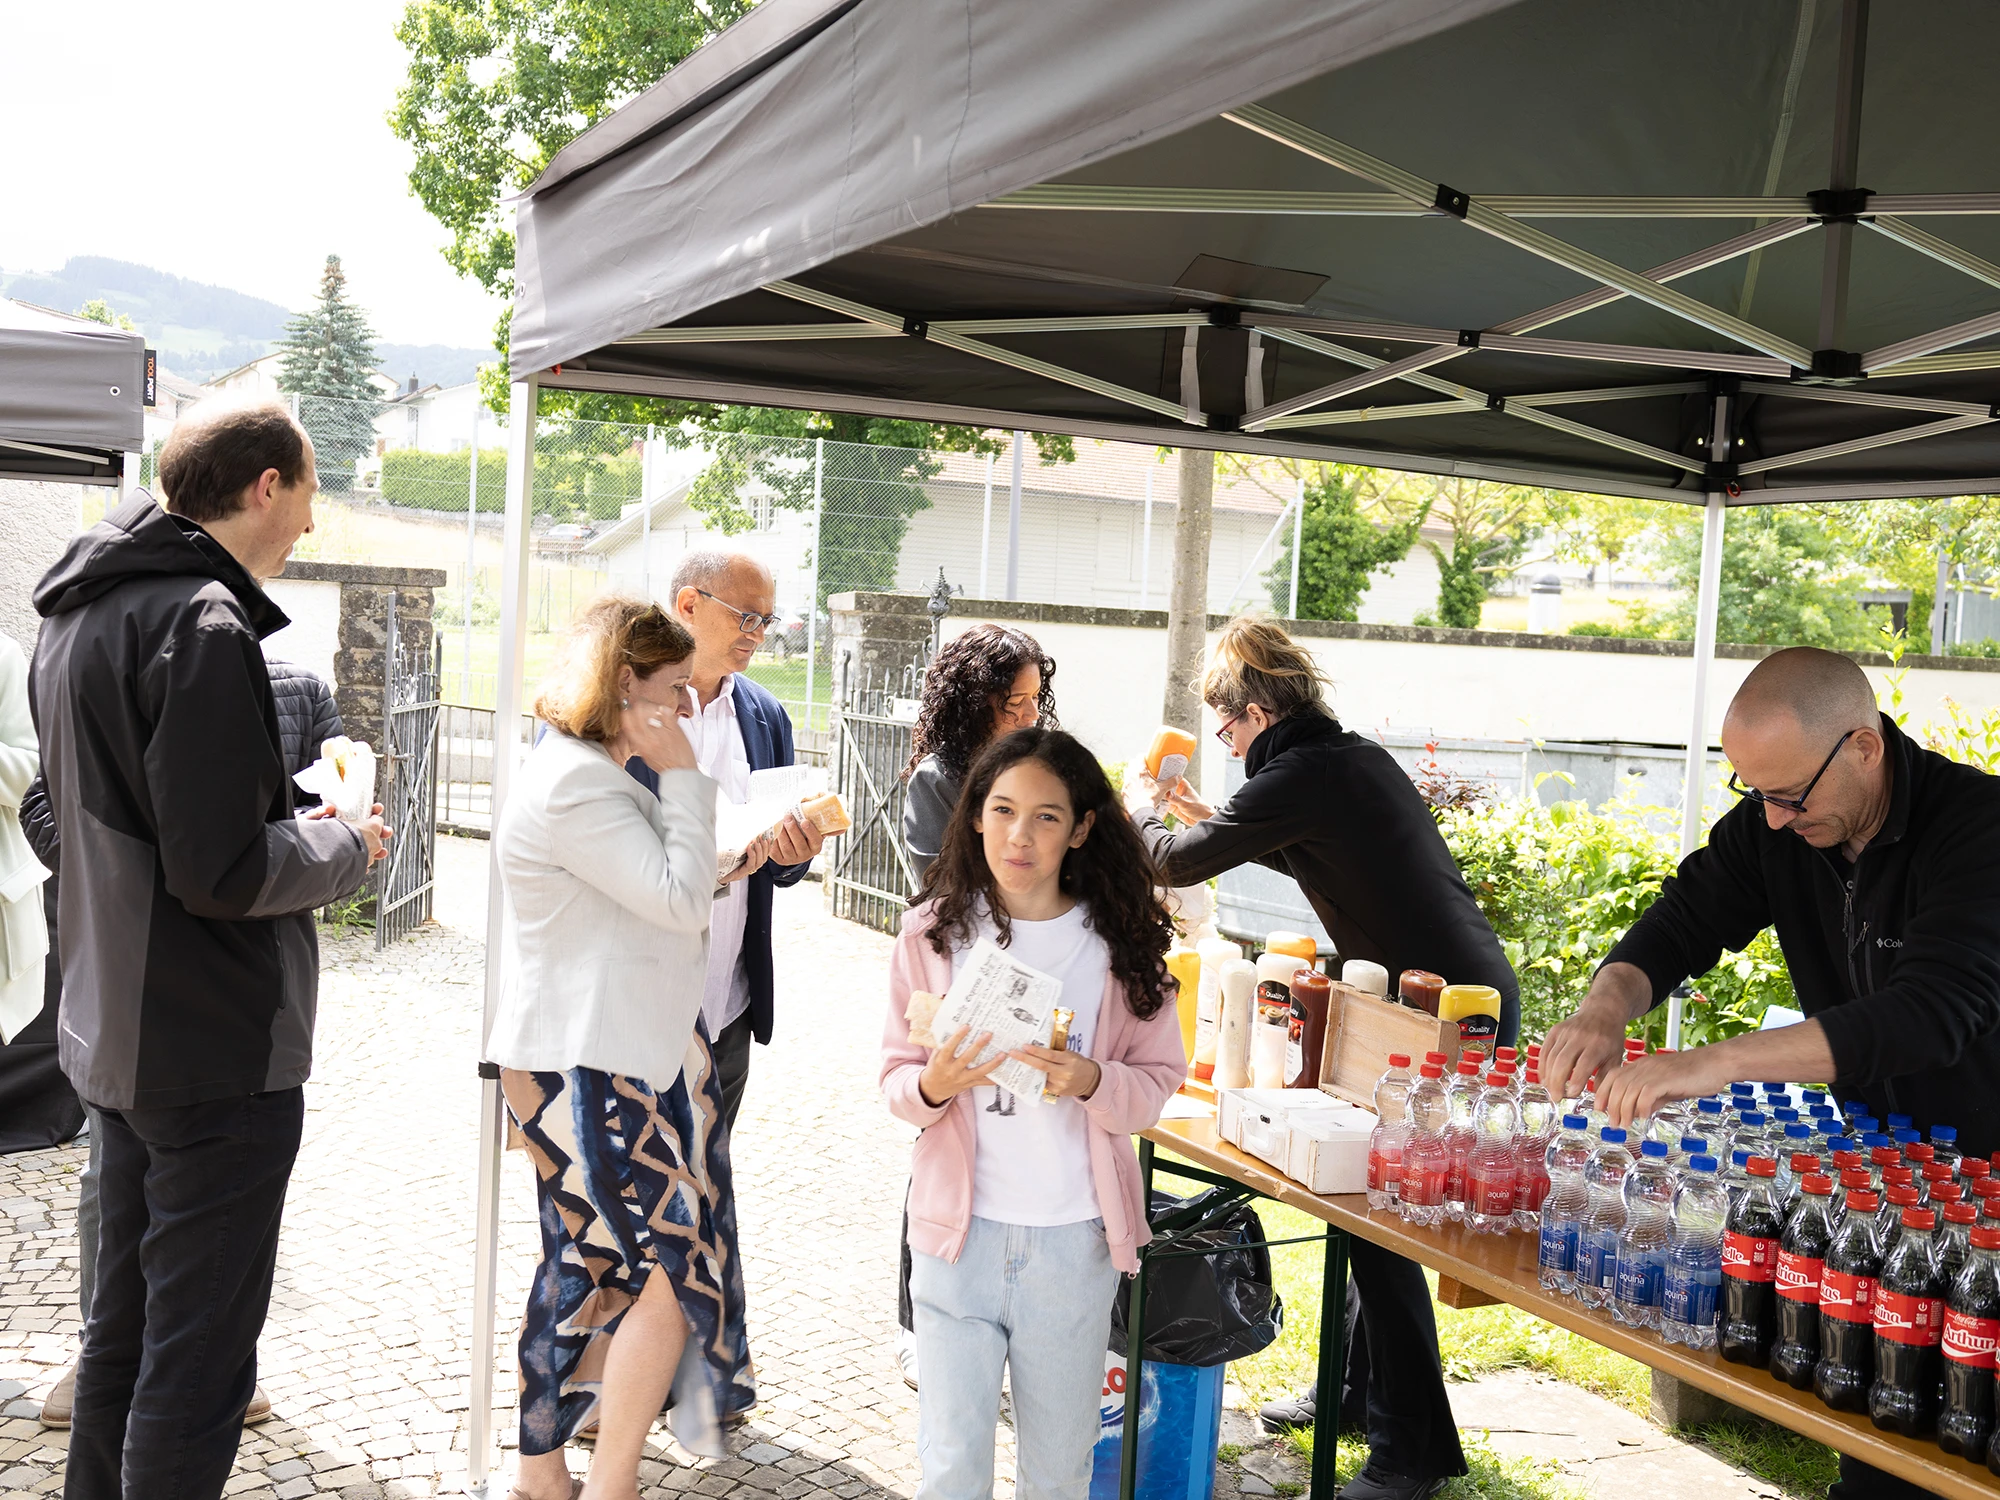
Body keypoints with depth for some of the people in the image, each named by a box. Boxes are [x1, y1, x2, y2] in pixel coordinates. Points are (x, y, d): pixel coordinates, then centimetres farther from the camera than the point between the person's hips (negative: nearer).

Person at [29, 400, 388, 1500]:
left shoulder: (78, 615, 12)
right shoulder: (202, 624, -20)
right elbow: (222, 871, -25)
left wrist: (292, 824, 12)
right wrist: (346, 848, -7)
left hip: (113, 1031, 10)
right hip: (218, 1049, -10)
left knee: (124, 1325, 21)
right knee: (200, 1358, -1)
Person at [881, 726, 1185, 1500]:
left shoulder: (1118, 943, -2)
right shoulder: (935, 933, -2)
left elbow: (1160, 1080, 0)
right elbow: (895, 1076, 2)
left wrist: (1092, 1082, -20)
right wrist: (933, 1086, -20)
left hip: (1074, 1236, 0)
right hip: (960, 1227, 0)